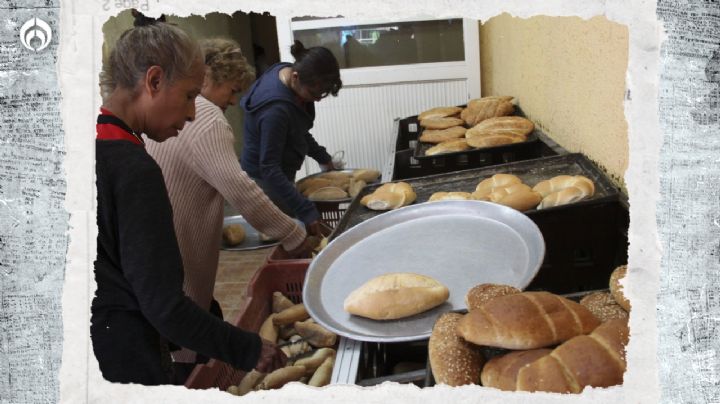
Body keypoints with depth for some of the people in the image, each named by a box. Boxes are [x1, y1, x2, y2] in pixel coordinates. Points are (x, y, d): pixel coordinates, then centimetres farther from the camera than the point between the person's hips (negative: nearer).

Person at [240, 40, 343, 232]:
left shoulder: (291, 73, -7)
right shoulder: (275, 108, -33)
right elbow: (269, 168, -32)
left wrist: (321, 156, 13)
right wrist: (306, 211, -38)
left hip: (281, 174, 9)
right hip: (267, 181, -9)